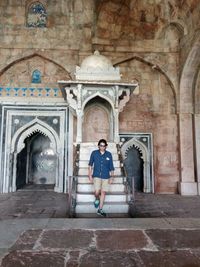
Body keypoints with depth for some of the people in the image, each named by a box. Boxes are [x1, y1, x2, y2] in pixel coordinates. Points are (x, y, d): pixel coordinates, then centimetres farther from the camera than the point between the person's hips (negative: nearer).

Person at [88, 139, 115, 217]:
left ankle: (100, 210, 17)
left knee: (103, 192, 4)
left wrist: (111, 177, -1)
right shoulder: (94, 153, -1)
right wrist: (90, 175, 2)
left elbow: (111, 167, 5)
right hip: (97, 176, -1)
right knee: (97, 192, -11)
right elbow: (90, 165, 6)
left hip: (106, 177, 1)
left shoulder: (109, 154, 1)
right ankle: (97, 199, 26)